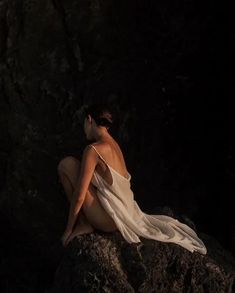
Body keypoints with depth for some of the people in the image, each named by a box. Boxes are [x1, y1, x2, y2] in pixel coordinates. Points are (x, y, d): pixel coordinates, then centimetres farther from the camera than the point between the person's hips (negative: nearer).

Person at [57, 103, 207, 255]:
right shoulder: (113, 144, 6)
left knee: (67, 164, -9)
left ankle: (83, 225, -1)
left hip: (109, 221, -9)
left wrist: (68, 229, -7)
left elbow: (79, 195, -18)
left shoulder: (93, 150, -19)